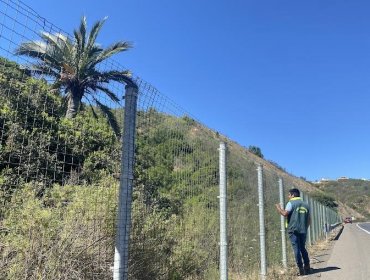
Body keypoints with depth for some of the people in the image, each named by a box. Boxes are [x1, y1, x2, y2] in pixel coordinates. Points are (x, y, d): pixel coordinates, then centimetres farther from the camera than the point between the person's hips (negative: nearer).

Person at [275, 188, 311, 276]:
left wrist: (278, 207, -3)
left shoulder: (291, 203, -5)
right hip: (303, 230, 6)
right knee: (303, 248, 18)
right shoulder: (306, 205, 14)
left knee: (297, 249, 0)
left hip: (294, 230, -6)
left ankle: (301, 269, 0)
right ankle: (307, 267, 19)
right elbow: (309, 220, 15)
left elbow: (285, 213, -19)